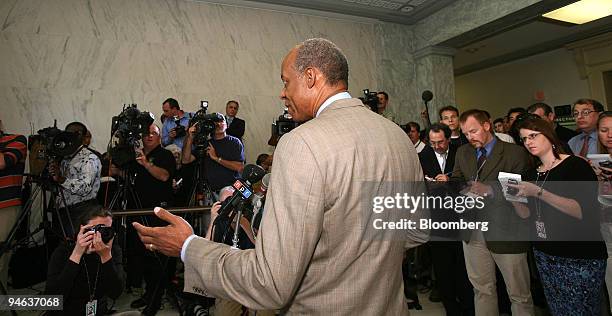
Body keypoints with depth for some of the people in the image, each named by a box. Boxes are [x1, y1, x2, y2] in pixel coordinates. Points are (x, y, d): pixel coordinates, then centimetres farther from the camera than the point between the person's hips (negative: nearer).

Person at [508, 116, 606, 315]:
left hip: (580, 259, -5)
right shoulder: (532, 174, 7)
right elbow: (526, 214, 7)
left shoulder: (576, 165, -10)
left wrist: (538, 193, -28)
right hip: (544, 255, 6)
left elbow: (582, 211, -22)